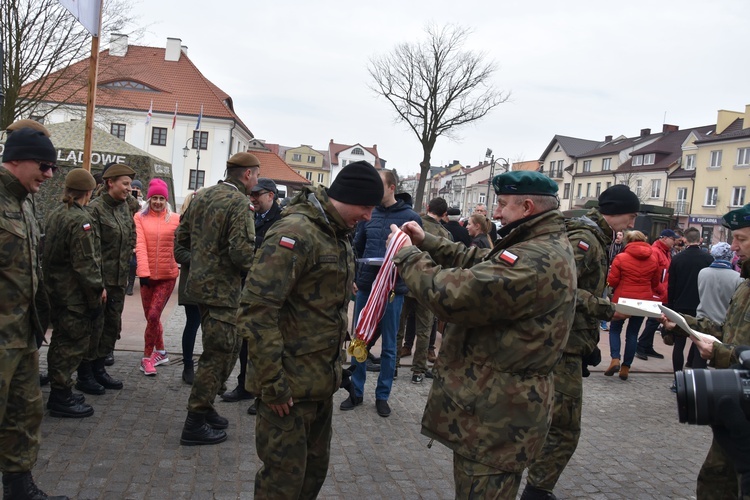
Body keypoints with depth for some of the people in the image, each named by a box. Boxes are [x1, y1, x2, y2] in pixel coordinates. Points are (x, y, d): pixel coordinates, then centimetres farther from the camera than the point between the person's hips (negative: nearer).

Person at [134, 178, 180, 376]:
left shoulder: (175, 219, 0)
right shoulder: (140, 217, -1)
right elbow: (140, 245, -9)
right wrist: (143, 272, -17)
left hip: (168, 275, -2)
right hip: (148, 275, 2)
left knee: (153, 315, -8)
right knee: (151, 317, 12)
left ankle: (147, 357, 8)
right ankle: (161, 352, 32)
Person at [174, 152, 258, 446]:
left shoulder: (203, 196, 10)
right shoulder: (240, 203, -16)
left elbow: (181, 237, 15)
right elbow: (241, 252, -24)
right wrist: (257, 267, -5)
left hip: (199, 283, 9)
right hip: (222, 289, -9)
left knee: (228, 347, 21)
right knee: (218, 354, 0)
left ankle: (205, 407, 30)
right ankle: (195, 424, 8)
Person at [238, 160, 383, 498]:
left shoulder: (338, 235, 10)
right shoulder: (295, 233, -20)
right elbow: (256, 311, -25)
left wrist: (334, 365, 17)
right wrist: (272, 382, -22)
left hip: (322, 380, 9)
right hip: (290, 383, -9)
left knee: (315, 468, 19)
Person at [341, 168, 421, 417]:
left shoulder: (411, 217, -5)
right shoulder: (369, 214, 5)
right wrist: (353, 277, 5)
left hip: (393, 291, -3)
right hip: (365, 287, 3)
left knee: (389, 347, 8)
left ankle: (382, 396, 22)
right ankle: (356, 392, 24)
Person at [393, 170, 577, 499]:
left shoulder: (536, 261, -26)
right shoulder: (546, 248, 11)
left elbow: (451, 295, -29)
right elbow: (480, 262, 17)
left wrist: (407, 256, -14)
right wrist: (427, 243, 8)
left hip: (496, 418, -11)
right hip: (498, 408, 11)